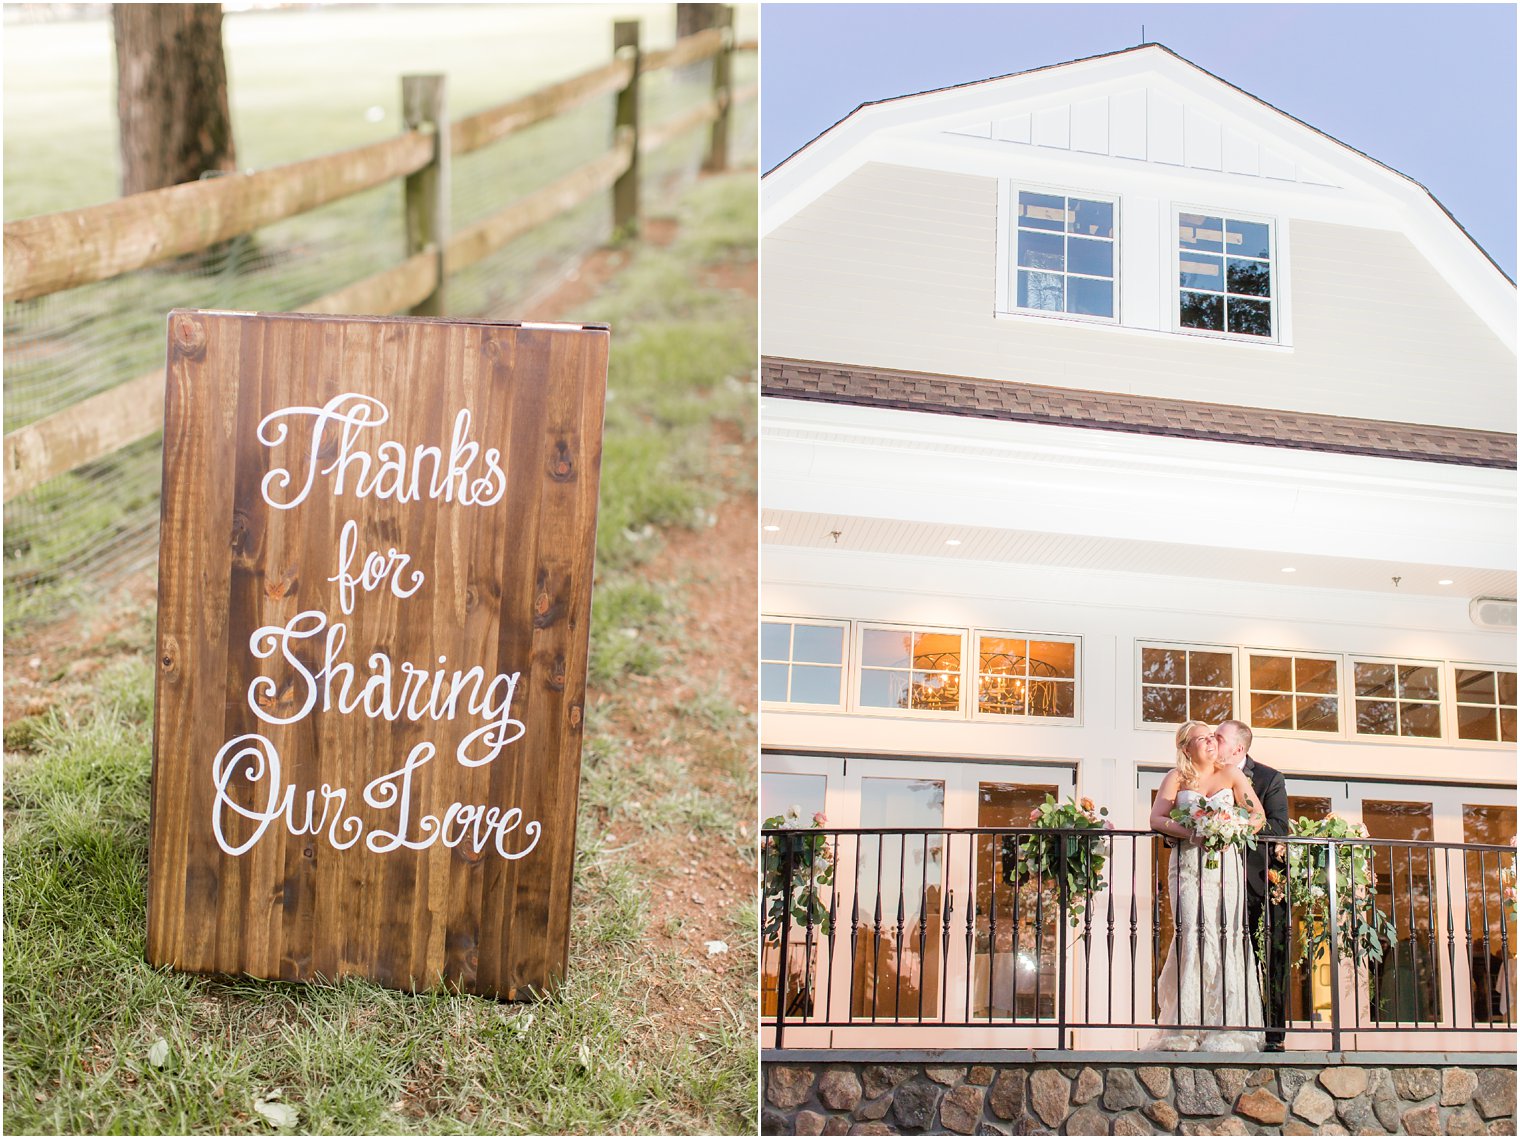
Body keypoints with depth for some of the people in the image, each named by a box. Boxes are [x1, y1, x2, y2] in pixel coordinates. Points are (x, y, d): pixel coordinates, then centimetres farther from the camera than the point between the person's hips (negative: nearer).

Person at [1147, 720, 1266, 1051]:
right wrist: (1192, 834, -17)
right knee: (1192, 934, -13)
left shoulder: (1231, 775, 12)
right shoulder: (1176, 778, 9)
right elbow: (1157, 818, -2)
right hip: (1187, 863, -1)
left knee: (1226, 936, -8)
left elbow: (1258, 816, 8)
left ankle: (1225, 1028, -6)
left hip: (1225, 863, 1)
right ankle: (1188, 1028, -13)